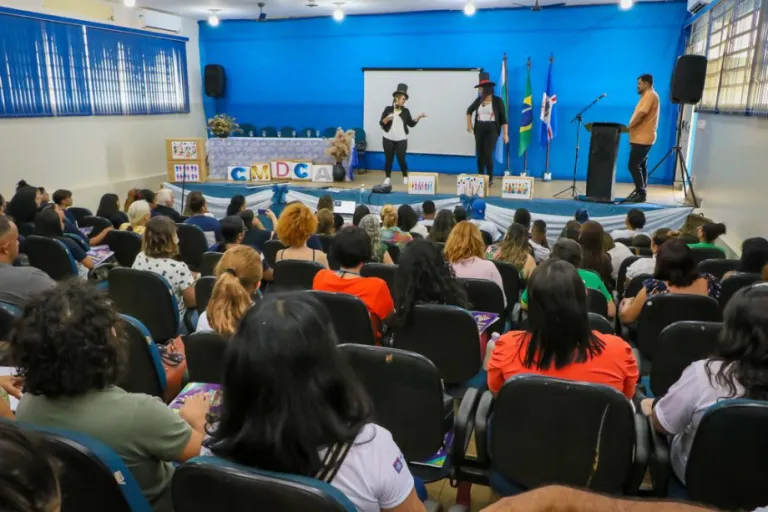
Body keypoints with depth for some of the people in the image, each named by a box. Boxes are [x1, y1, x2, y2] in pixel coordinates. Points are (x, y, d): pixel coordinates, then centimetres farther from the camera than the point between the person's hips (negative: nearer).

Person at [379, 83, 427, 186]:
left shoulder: (406, 111, 5)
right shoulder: (388, 109, -1)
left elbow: (411, 124, 6)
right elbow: (381, 123, -2)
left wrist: (418, 117, -4)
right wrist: (387, 119, -22)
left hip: (401, 140, 1)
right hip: (388, 139, 0)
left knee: (401, 159, -1)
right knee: (388, 159, 4)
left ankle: (405, 177, 16)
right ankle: (388, 178, 15)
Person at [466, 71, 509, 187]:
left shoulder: (498, 101, -6)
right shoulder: (479, 100, 6)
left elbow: (503, 118, -5)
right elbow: (469, 111, 24)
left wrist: (505, 134, -10)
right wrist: (469, 124, 14)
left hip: (492, 130, -4)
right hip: (479, 129, 5)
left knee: (488, 154, -13)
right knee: (480, 154, 5)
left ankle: (490, 179, -2)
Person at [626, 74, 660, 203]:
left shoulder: (650, 95, -10)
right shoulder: (647, 96, 22)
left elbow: (641, 114, -22)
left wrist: (628, 127, -16)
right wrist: (632, 130, 13)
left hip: (642, 138, -10)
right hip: (641, 138, 10)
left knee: (634, 165, -13)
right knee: (641, 166, 9)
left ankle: (640, 193, -12)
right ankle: (640, 193, 11)